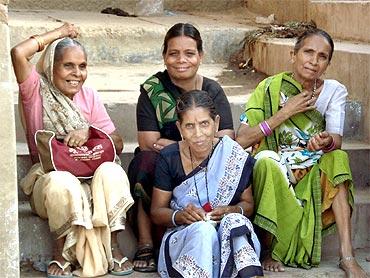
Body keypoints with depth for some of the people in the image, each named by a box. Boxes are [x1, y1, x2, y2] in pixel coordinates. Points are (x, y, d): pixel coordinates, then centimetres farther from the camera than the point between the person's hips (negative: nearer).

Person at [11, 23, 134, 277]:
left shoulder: (89, 96, 10)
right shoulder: (36, 91, 0)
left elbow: (118, 144, 7)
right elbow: (19, 53, -20)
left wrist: (89, 132, -14)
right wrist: (59, 34, -6)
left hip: (89, 175, 3)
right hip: (46, 177, -3)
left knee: (111, 171, -30)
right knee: (62, 182, -38)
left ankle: (113, 246, -19)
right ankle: (61, 252, -17)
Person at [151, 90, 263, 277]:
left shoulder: (236, 157, -2)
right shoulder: (169, 159, -2)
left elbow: (248, 204, 9)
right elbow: (157, 212, 4)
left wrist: (232, 211, -15)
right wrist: (181, 216, -18)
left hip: (230, 240, 1)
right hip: (183, 237, -1)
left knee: (234, 221, -32)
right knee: (203, 231, -34)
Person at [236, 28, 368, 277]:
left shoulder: (334, 91, -1)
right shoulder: (271, 88, -8)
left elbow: (337, 141, -13)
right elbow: (241, 140, -16)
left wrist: (327, 141, -38)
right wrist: (286, 112, -20)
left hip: (313, 175, 2)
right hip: (273, 173, -2)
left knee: (338, 158, -26)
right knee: (267, 159, -33)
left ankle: (347, 255, -31)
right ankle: (269, 250, -21)